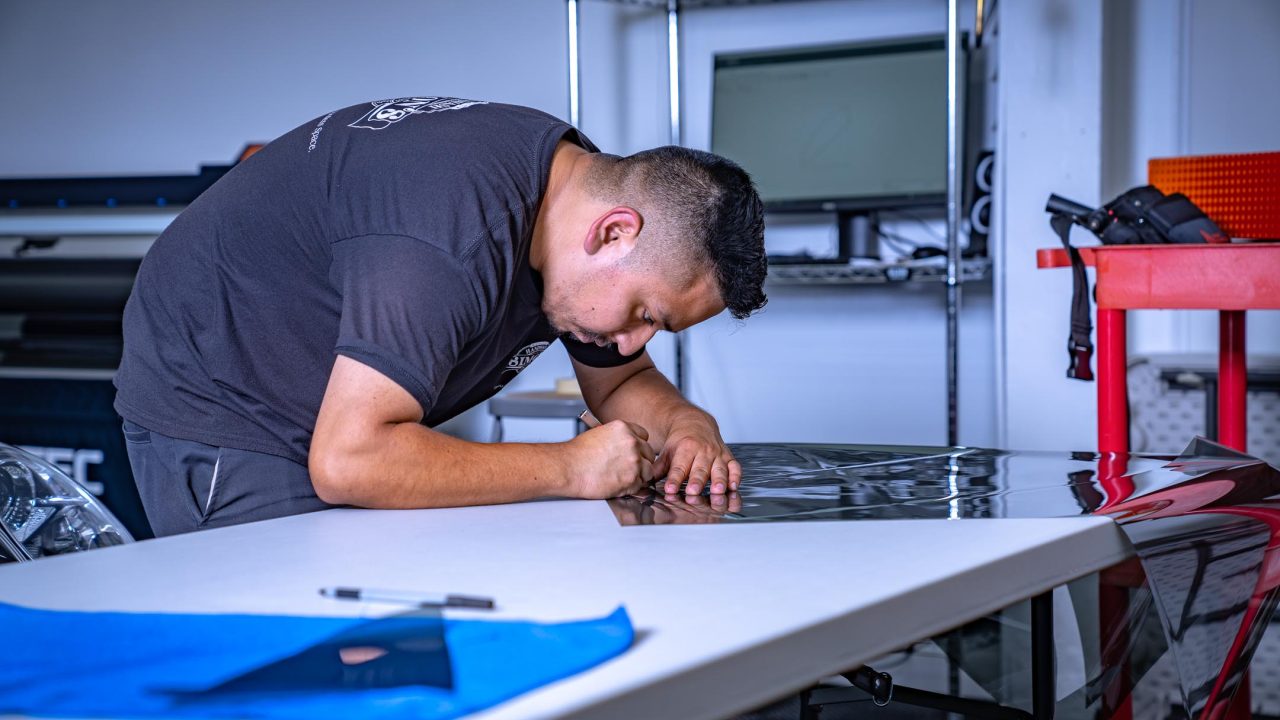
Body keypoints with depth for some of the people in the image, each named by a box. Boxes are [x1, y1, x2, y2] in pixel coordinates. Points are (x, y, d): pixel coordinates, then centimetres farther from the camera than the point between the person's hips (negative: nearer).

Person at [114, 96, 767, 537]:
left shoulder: (588, 179, -5)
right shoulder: (462, 227, -35)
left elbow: (622, 382, 11)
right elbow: (347, 460, -38)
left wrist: (688, 426, -12)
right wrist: (567, 468, -31)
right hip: (217, 407, -8)